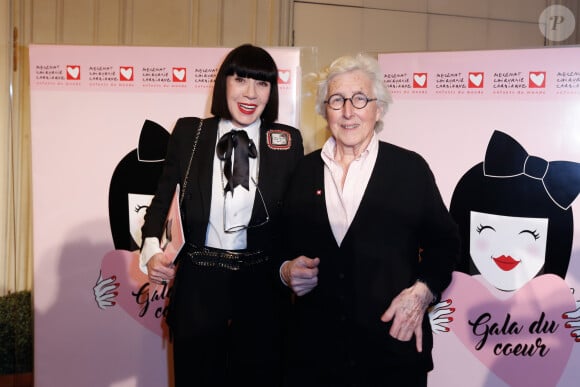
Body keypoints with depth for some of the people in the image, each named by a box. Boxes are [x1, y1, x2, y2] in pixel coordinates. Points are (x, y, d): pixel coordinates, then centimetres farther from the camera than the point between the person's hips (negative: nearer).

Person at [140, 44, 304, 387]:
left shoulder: (288, 142, 1)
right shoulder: (188, 133, 2)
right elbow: (163, 199, 7)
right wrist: (152, 249, -9)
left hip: (261, 287, 0)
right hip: (197, 285, 1)